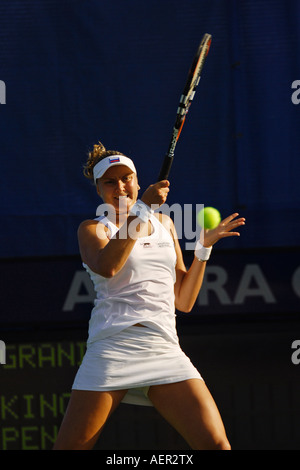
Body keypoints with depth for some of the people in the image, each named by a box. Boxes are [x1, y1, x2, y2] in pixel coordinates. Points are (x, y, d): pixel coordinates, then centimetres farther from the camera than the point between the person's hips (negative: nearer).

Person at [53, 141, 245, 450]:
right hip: (113, 346, -3)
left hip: (165, 352, 3)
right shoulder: (92, 228, 10)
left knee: (215, 445, -14)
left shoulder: (164, 223, 22)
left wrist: (204, 246, 13)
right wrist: (142, 208, -14)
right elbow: (107, 266, -16)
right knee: (69, 447, -10)